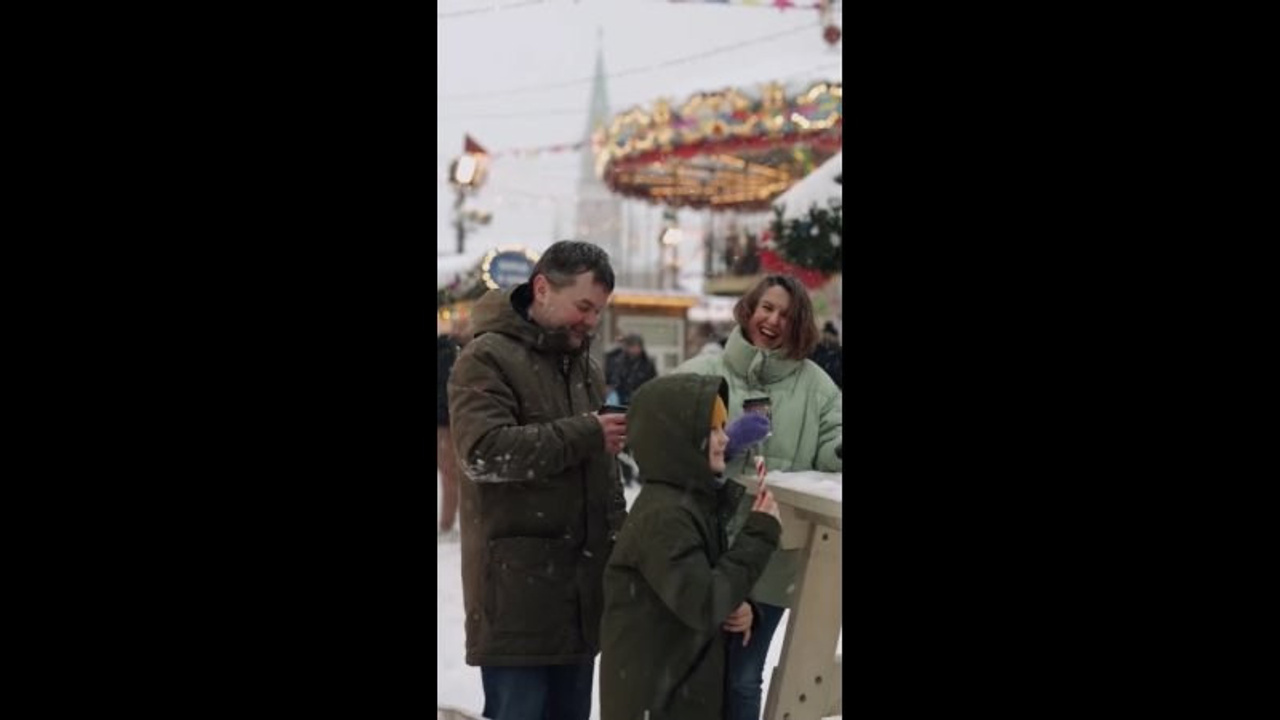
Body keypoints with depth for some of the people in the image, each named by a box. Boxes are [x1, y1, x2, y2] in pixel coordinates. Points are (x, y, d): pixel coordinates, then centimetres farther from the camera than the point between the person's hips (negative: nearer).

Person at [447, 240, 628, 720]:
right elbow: (484, 452, -21)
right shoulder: (487, 359, -7)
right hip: (516, 588, -7)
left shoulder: (587, 367, 18)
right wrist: (584, 433, -18)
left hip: (582, 585, 7)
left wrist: (617, 541, 16)